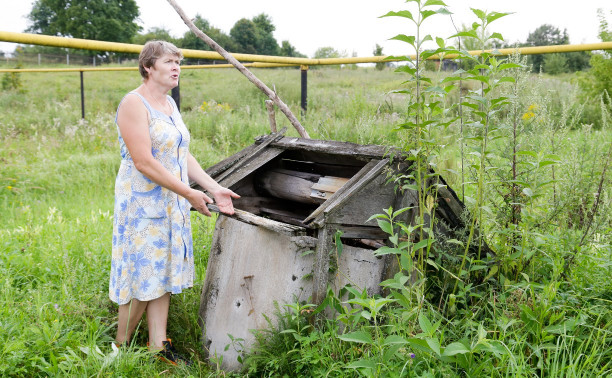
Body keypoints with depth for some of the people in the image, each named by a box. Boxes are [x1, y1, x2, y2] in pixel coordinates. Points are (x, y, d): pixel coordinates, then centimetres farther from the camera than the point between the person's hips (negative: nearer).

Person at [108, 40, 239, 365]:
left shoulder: (169, 103, 12)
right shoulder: (134, 103, -15)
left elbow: (184, 155, 14)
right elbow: (144, 162, -22)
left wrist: (215, 188, 4)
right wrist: (190, 193, -20)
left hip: (172, 203, 8)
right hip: (142, 204, -8)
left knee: (162, 274, 12)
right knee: (141, 276, 0)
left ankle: (159, 345, 23)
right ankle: (120, 348, 20)